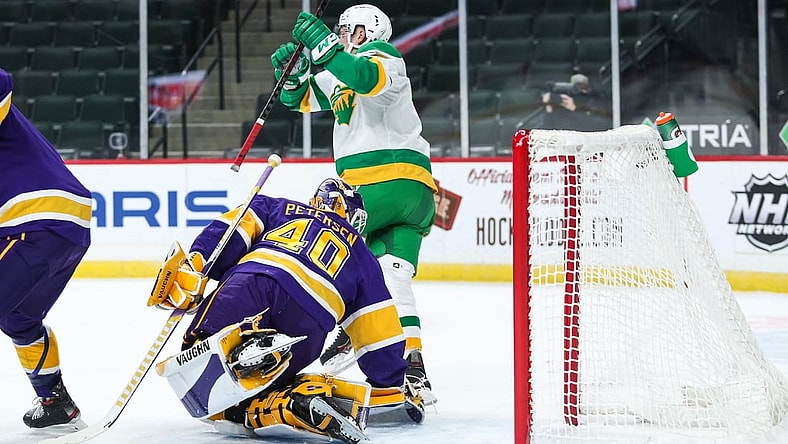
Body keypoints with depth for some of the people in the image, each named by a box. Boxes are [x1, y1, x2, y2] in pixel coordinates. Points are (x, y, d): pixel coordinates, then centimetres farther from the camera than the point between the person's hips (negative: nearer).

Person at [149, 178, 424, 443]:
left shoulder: (277, 209, 35)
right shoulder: (362, 258, 36)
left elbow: (230, 231, 15)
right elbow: (380, 332, 31)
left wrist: (193, 265, 5)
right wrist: (393, 388, 39)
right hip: (307, 328, 1)